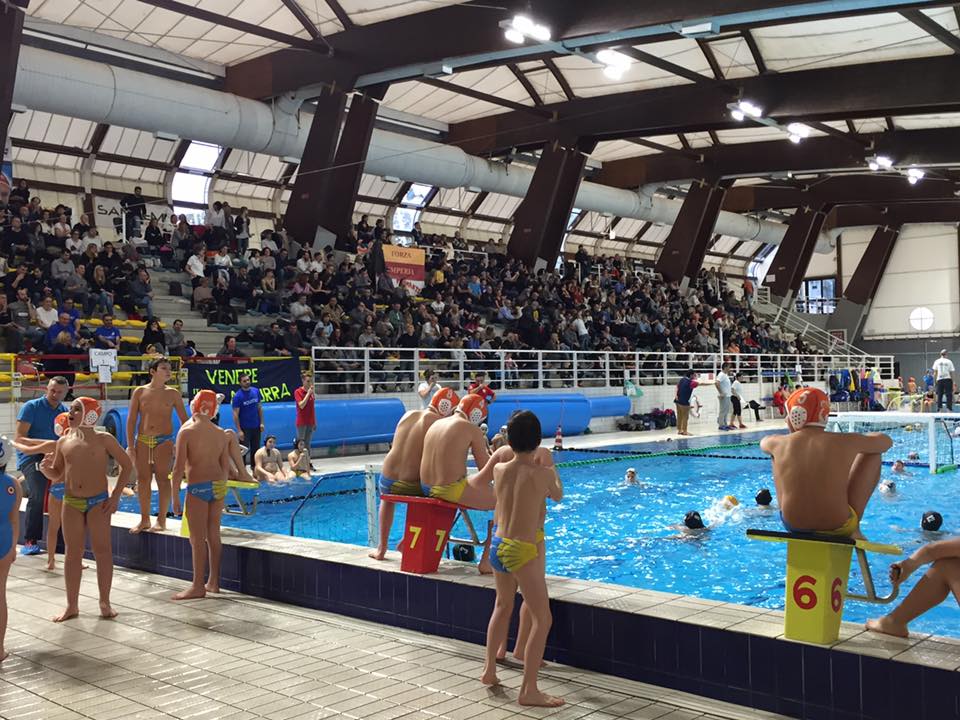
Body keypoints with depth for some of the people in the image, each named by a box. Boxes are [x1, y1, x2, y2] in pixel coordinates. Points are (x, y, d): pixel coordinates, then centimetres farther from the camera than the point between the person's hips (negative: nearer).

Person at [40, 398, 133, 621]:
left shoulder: (104, 439, -4)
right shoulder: (63, 442, 7)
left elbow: (127, 465, 0)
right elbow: (58, 475, 14)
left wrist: (116, 495, -5)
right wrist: (45, 469, -9)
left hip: (98, 502, -3)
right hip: (71, 502, 3)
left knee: (102, 551, 1)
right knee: (72, 552, 6)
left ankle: (105, 603, 12)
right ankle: (72, 605, 15)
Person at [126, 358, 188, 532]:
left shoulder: (173, 393, 4)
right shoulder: (140, 392, 4)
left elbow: (184, 420, 7)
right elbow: (131, 420, 3)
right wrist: (130, 446, -3)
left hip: (164, 441, -1)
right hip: (142, 440, 1)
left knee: (163, 479, -2)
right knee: (143, 479, 4)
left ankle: (161, 520, 6)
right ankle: (144, 519, 15)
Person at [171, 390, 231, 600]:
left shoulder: (186, 432, -10)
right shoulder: (221, 434, 5)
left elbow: (179, 468, -13)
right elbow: (225, 466, 9)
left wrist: (175, 495, -6)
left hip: (198, 488, -6)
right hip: (218, 486, 6)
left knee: (198, 538, 1)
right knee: (213, 535, 13)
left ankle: (198, 586, 6)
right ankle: (213, 582, 21)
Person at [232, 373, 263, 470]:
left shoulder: (256, 391, 1)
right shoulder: (237, 396, -12)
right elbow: (235, 414, -12)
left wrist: (261, 422, 3)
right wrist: (239, 430, -15)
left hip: (256, 426, 4)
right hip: (245, 428, -4)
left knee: (255, 448, 13)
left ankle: (254, 468, 26)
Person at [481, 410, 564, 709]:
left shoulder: (499, 469, 0)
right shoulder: (542, 473, -13)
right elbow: (557, 496, 9)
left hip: (498, 547, 7)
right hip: (523, 551, -7)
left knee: (503, 606, 28)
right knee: (542, 620, 3)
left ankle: (489, 670, 39)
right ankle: (529, 691, 2)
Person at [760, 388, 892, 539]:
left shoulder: (780, 443, -8)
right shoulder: (845, 442, -12)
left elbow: (763, 442, 20)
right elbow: (886, 441, 9)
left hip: (792, 525, 2)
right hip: (837, 528, -2)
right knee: (873, 454, 15)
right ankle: (854, 527, 17)